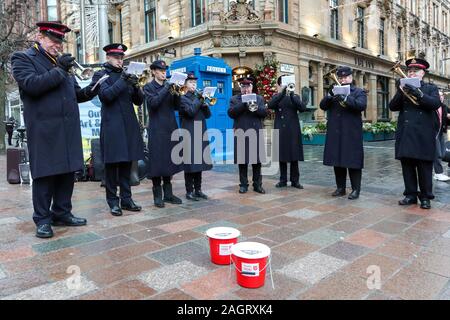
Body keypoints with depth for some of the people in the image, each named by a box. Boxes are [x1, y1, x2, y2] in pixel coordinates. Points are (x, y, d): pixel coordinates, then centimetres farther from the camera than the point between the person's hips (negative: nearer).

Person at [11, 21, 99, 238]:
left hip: (69, 129, 6)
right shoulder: (23, 58, 2)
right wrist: (59, 70, -14)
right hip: (44, 130, -6)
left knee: (68, 171, 8)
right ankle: (43, 219, 11)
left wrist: (87, 92, 0)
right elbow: (32, 84, -16)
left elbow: (73, 92, 21)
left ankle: (62, 213, 20)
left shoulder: (62, 61, 21)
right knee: (45, 174, 0)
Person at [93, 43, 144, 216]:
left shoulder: (126, 75, 17)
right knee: (112, 164, 0)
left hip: (129, 125, 5)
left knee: (127, 163, 7)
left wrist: (136, 86, -7)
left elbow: (139, 101, 11)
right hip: (112, 126, -4)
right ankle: (113, 202, 9)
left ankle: (126, 199, 16)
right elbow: (105, 95, -12)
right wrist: (122, 82, -16)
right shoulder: (100, 75, 4)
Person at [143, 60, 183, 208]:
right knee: (157, 162, -3)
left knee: (169, 160, 8)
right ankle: (157, 195, 5)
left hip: (170, 128, 5)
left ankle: (168, 193, 16)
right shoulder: (148, 87, 2)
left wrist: (176, 92, -7)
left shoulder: (169, 86, 15)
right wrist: (166, 88, -16)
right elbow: (153, 103, -16)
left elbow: (176, 106, 8)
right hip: (156, 129, -5)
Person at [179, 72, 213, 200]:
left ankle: (198, 190, 15)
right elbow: (190, 112, -16)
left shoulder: (199, 97, 17)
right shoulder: (183, 98, 0)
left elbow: (208, 115, 11)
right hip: (189, 133, -6)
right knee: (189, 162, -4)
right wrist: (199, 99, -9)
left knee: (199, 161, 7)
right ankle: (189, 191, 4)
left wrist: (205, 103, -5)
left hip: (201, 133, 6)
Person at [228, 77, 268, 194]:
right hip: (240, 134, -1)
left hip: (256, 133, 1)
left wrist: (255, 107, -16)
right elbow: (231, 113, -6)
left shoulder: (259, 98, 14)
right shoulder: (234, 99, 9)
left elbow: (264, 112, 2)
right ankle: (243, 184, 12)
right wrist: (244, 103, -12)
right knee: (242, 160, 3)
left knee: (257, 160, 3)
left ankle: (257, 184, 11)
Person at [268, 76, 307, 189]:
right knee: (282, 156, 4)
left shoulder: (295, 96, 10)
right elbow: (270, 105, -13)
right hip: (280, 131, 0)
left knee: (294, 156, 2)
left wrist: (292, 95, -16)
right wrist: (281, 92, -22)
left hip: (293, 130, 0)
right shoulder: (276, 97, 9)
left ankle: (295, 180, 10)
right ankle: (283, 180, 13)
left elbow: (303, 108, -8)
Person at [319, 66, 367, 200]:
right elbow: (323, 106, 5)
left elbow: (361, 105, -13)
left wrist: (345, 99, -26)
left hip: (352, 133, -4)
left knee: (353, 161, -3)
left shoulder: (359, 92, 6)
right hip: (335, 132, 4)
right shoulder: (334, 92, 17)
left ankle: (356, 189, 6)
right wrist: (330, 95, -13)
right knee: (337, 160, 7)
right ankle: (340, 188, 17)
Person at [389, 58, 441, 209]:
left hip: (423, 136, -3)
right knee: (407, 166, 5)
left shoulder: (431, 88, 8)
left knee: (424, 167, 1)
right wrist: (400, 92, -13)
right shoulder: (404, 88, 15)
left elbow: (436, 104, -10)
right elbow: (392, 107, 3)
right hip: (405, 134, 3)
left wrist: (418, 94, -22)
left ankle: (425, 197, 9)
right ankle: (410, 195, 15)